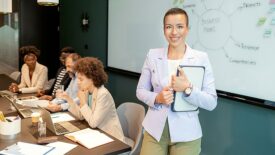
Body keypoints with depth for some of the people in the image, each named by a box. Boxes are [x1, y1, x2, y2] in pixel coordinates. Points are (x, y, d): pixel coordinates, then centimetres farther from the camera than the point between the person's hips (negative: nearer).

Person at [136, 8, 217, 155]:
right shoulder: (153, 55, 0)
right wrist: (157, 98, -14)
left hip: (186, 134, -1)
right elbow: (140, 90, 5)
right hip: (154, 130, 2)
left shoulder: (201, 58, -7)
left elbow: (211, 103, -7)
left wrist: (187, 88, -23)